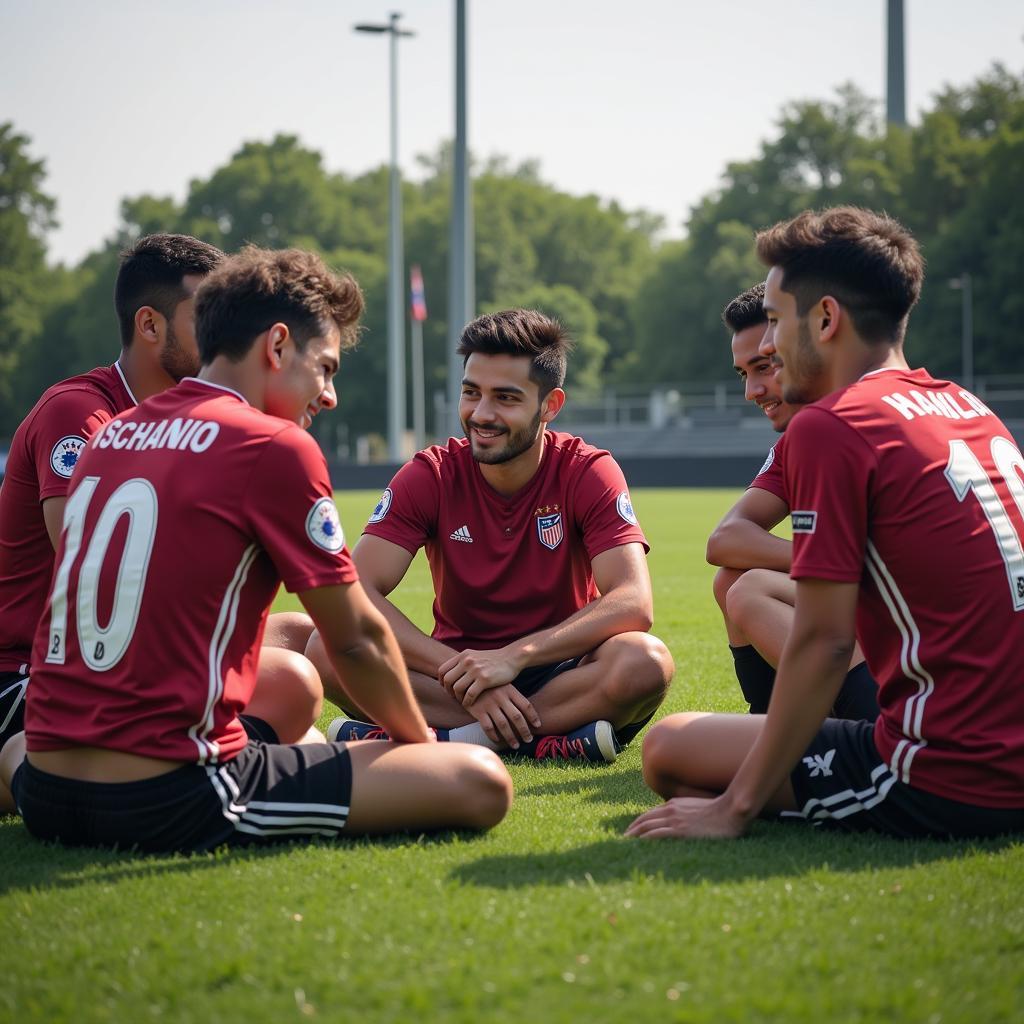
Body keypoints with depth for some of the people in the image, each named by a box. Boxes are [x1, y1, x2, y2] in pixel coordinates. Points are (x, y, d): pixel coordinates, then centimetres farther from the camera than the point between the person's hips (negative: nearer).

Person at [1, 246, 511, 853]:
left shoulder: (112, 434, 11)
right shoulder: (275, 445, -9)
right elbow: (357, 637, -3)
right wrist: (422, 743, 15)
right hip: (168, 799, -9)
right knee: (480, 784, -13)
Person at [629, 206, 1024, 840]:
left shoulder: (830, 426, -11)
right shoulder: (972, 409, 13)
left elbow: (824, 640, -14)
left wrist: (735, 809, -9)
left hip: (948, 783, -9)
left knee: (669, 749, -1)